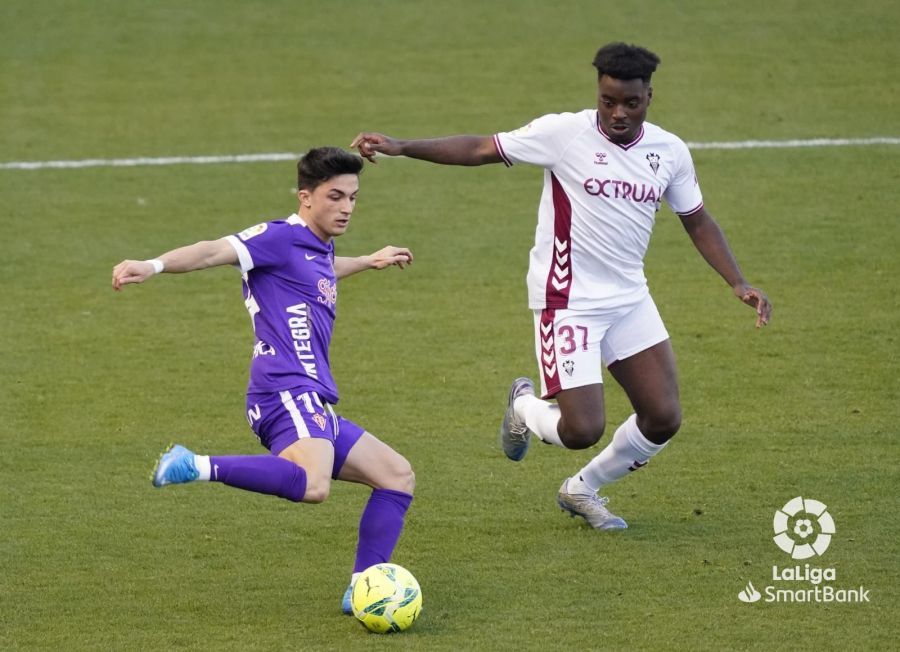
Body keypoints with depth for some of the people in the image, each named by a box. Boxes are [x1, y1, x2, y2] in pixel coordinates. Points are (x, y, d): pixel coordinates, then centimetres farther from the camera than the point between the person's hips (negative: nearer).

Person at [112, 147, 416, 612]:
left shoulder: (319, 249, 23)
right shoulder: (280, 238, -5)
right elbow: (216, 251, -21)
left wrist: (369, 261, 64)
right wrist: (154, 266, -37)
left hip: (313, 404, 10)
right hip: (288, 394, -10)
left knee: (398, 475, 17)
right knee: (312, 486, -38)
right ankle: (198, 468, -25)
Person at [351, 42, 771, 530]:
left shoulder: (669, 152, 1)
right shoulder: (565, 133, -13)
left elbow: (698, 221, 13)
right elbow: (481, 149, -9)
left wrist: (738, 284, 3)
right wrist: (401, 147, -16)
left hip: (630, 301, 5)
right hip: (568, 303, -5)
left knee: (664, 418, -2)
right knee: (582, 430, -13)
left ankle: (582, 490, 24)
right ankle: (525, 407, 25)